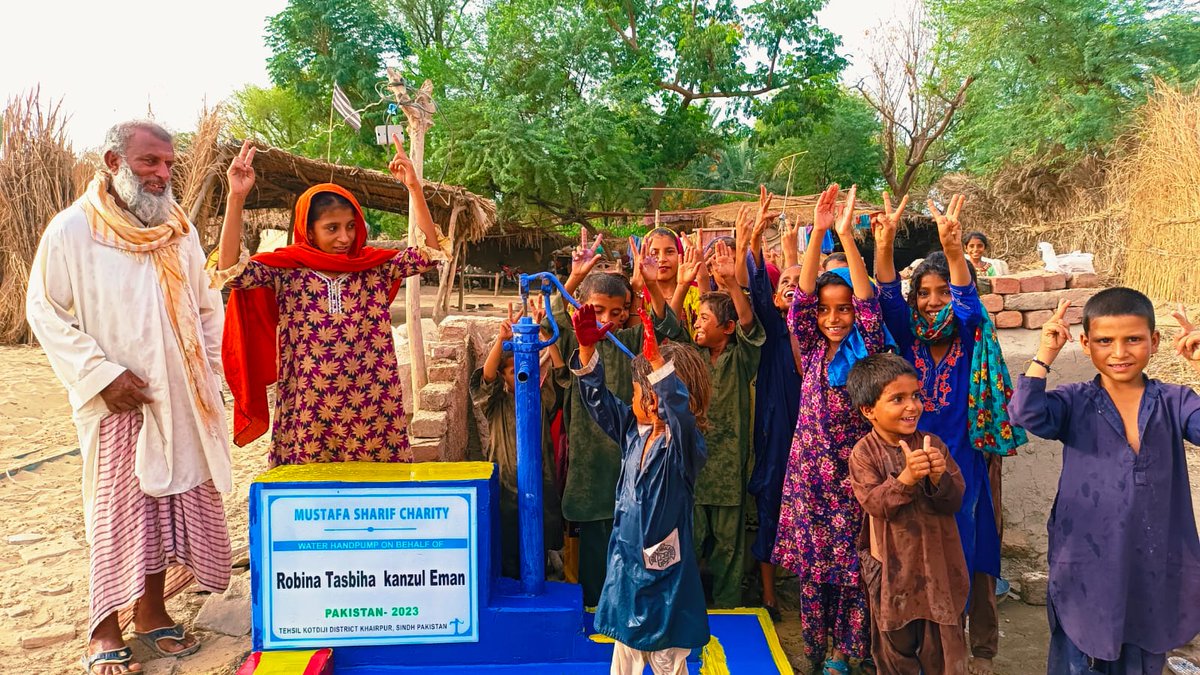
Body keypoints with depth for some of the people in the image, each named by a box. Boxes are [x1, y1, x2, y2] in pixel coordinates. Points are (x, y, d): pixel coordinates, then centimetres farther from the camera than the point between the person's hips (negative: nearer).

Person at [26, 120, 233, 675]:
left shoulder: (179, 230, 7)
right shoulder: (71, 230, -6)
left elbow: (207, 306, 14)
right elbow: (45, 313, -6)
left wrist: (206, 374, 5)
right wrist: (103, 375, -14)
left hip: (180, 400, 4)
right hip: (119, 401, -4)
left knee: (173, 500, 9)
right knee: (119, 509, 1)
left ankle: (151, 611, 25)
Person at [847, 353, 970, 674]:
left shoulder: (933, 444, -4)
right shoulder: (864, 453, -12)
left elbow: (954, 501, -6)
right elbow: (875, 503, -21)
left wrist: (940, 477, -26)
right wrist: (906, 478, -34)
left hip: (938, 564, 2)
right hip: (893, 569, -2)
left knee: (945, 648, 14)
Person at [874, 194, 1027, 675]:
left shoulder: (972, 340, -6)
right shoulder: (910, 339, 0)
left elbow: (967, 302, -26)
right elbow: (887, 297, -16)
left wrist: (952, 249, -44)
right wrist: (885, 243, -33)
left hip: (966, 466, -2)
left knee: (970, 554, 7)